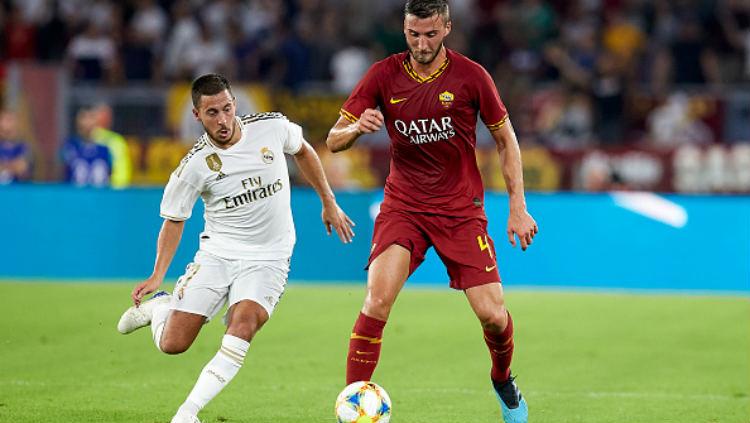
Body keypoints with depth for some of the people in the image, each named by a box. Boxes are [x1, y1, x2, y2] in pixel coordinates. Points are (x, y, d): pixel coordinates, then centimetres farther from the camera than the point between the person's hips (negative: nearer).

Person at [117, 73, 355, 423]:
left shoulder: (273, 127, -8)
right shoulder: (194, 166, -12)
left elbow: (303, 152, 15)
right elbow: (174, 220, 1)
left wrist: (328, 203, 17)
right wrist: (157, 275, -10)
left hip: (267, 259, 0)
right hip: (217, 253, 0)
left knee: (243, 326, -27)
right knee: (172, 344, -5)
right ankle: (158, 306, 32)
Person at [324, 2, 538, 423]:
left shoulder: (471, 76, -8)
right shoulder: (384, 75, -5)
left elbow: (506, 139, 4)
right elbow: (334, 140, -3)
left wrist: (518, 206, -1)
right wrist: (357, 127, -27)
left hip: (461, 210, 0)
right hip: (402, 208, 0)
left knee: (493, 314, -6)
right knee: (378, 300, -22)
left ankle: (503, 379, 29)